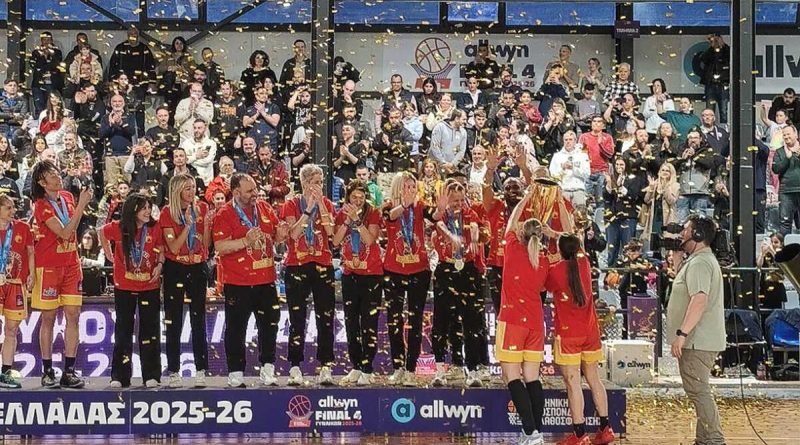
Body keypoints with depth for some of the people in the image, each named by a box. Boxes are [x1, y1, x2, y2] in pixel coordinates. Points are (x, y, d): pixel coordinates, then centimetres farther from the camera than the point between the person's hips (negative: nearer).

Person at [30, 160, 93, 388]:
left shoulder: (67, 197, 8)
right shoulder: (41, 206, -13)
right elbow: (64, 233, -22)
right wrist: (81, 205, -23)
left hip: (71, 264, 6)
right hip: (49, 266, -6)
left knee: (73, 315, 0)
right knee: (48, 318, 0)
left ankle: (69, 371, 3)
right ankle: (47, 371, 7)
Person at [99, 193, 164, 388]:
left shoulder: (155, 228, -8)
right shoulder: (118, 228, -9)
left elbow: (161, 249, 5)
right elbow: (102, 233, 11)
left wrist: (160, 264, -13)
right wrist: (110, 256, 7)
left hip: (150, 286, 0)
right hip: (124, 286, 0)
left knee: (150, 330, 2)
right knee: (123, 330, 6)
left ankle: (151, 376, 9)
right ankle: (119, 377, 12)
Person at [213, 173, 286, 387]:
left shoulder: (265, 208, 9)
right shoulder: (224, 214, -8)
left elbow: (275, 237, 20)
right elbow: (220, 247, -16)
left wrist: (280, 235, -4)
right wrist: (245, 241, -27)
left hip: (265, 279, 5)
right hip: (237, 283, -5)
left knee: (270, 324, 8)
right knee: (236, 329, 2)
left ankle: (267, 370, 19)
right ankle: (235, 374, 9)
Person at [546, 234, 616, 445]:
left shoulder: (555, 271, -11)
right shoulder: (584, 263, 3)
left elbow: (545, 287, 9)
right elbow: (576, 249, 24)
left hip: (568, 334, -5)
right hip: (590, 332, 6)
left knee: (573, 383, -5)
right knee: (594, 380, 12)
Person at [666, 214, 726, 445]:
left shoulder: (699, 263, -17)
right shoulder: (700, 259, 18)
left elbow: (699, 299, -28)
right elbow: (686, 287, 28)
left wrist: (681, 333, -30)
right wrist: (677, 260, 19)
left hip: (697, 341, -11)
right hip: (700, 340, 11)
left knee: (698, 391, -10)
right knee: (698, 391, 16)